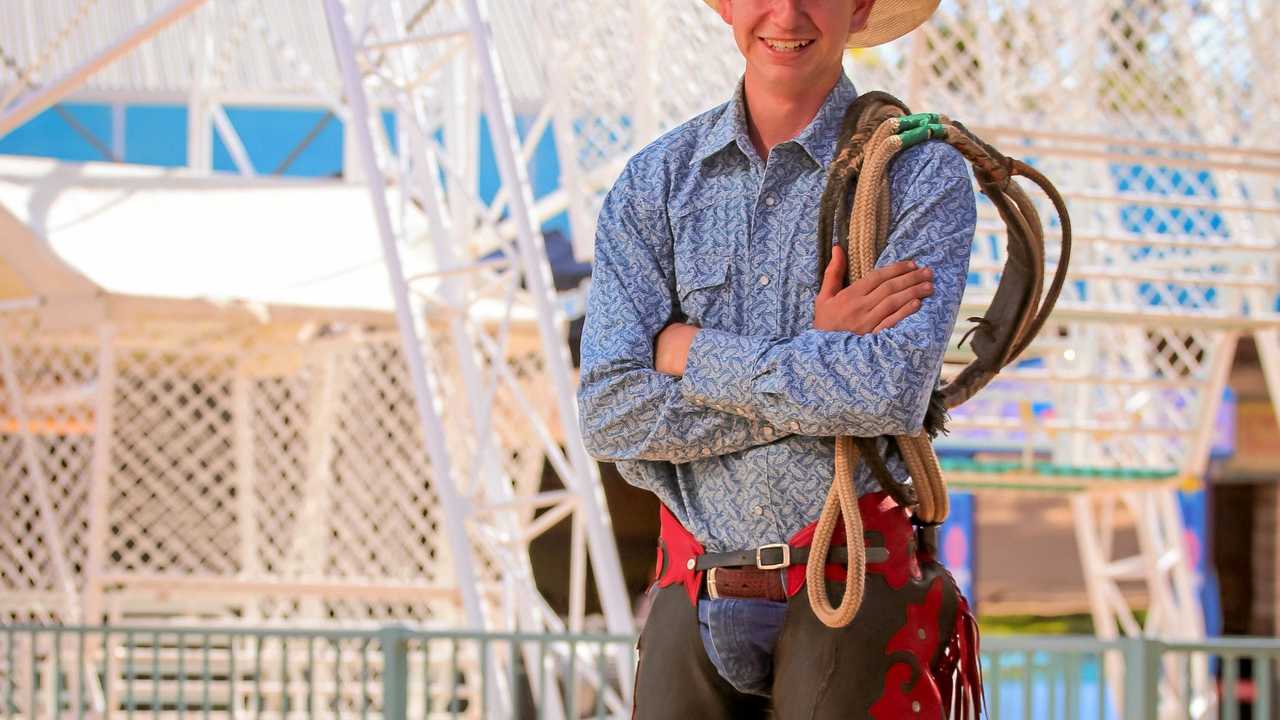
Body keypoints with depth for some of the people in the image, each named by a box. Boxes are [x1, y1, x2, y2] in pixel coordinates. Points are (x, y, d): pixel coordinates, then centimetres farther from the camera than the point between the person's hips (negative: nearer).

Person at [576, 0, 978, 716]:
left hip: (849, 596, -3)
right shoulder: (654, 181, 6)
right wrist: (815, 355, -13)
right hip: (693, 595, 3)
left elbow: (893, 392, -19)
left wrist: (693, 353, -10)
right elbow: (610, 415, -5)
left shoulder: (924, 175, -4)